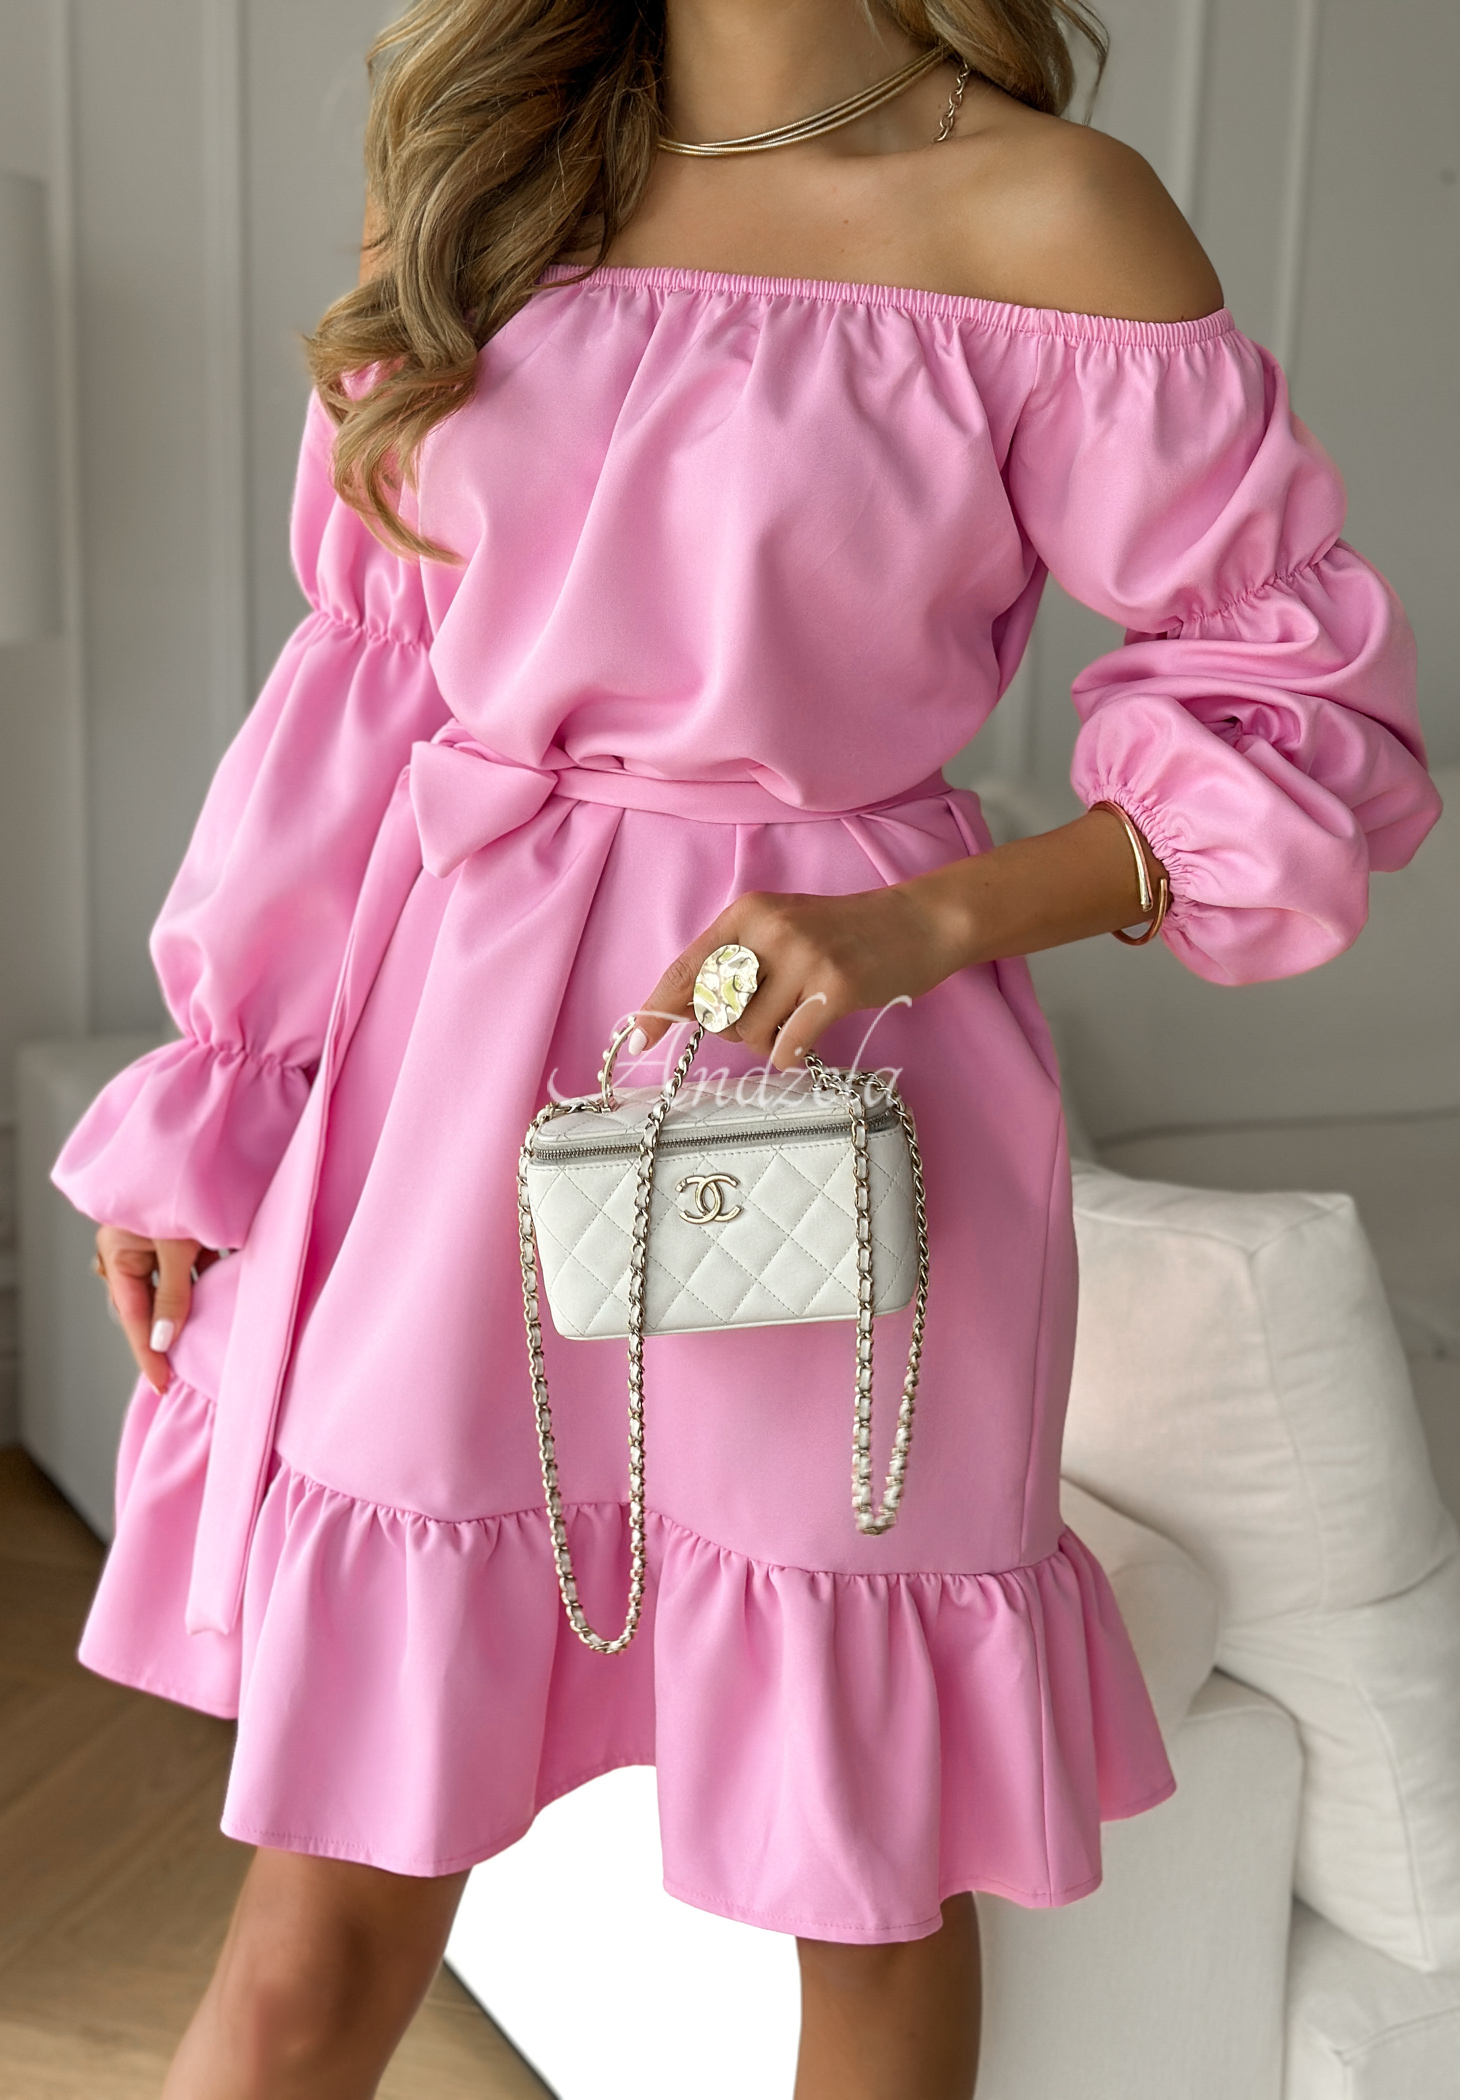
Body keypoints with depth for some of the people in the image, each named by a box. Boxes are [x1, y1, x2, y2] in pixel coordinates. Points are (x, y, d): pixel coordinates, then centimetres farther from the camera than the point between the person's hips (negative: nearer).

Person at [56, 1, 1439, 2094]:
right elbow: (365, 674, 12)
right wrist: (203, 1101, 11)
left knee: (865, 1873, 12)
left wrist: (923, 919, -17)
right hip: (455, 1065, 3)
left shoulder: (1042, 216, -4)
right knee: (335, 1873, 7)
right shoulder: (484, 169, 10)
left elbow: (1321, 708, -2)